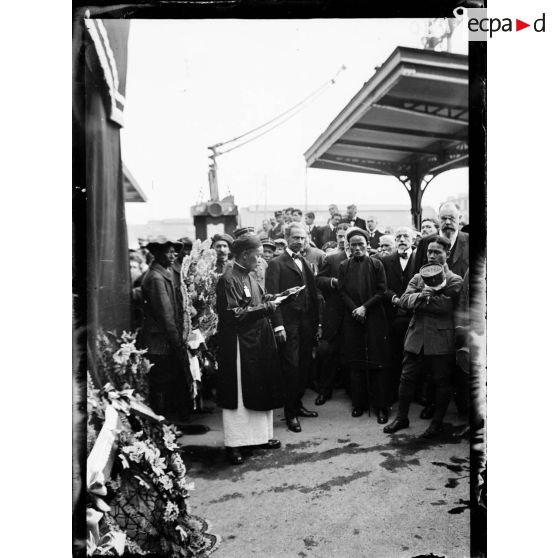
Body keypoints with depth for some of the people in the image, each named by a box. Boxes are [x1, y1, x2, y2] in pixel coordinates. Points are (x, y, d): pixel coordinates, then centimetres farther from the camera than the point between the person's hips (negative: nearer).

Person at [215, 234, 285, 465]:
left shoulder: (249, 275, 11)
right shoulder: (228, 279, -16)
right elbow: (233, 314, -21)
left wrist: (266, 299, 3)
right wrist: (265, 307, -18)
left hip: (258, 342, 9)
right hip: (239, 344, -9)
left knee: (262, 391, 16)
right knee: (238, 395, 2)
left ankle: (262, 435, 30)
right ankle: (233, 443, 15)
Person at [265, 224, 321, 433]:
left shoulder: (307, 263, 16)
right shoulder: (276, 264, -3)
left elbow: (313, 295, 17)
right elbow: (272, 296, -10)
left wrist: (317, 322, 13)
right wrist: (278, 325, -16)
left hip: (307, 323, 6)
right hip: (289, 323, -6)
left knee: (305, 366, 10)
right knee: (291, 367, -3)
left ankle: (297, 404, 27)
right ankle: (290, 414, 10)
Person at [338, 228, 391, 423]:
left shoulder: (376, 264, 2)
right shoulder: (344, 266, 8)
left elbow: (382, 291, -2)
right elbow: (342, 292, 3)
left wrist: (364, 307, -12)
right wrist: (355, 309, -10)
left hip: (374, 319, -2)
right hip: (352, 319, 2)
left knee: (378, 363, -1)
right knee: (355, 363, 7)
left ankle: (381, 406, 8)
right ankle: (359, 403, 18)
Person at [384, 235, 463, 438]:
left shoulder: (454, 281, -1)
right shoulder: (418, 277, 13)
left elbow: (445, 306, -17)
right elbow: (403, 300, -1)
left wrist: (417, 300, -11)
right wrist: (422, 295, -20)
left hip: (440, 340, -4)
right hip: (416, 337, 4)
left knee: (442, 383, 8)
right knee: (407, 378, 10)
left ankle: (437, 423, 25)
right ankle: (402, 418, 26)